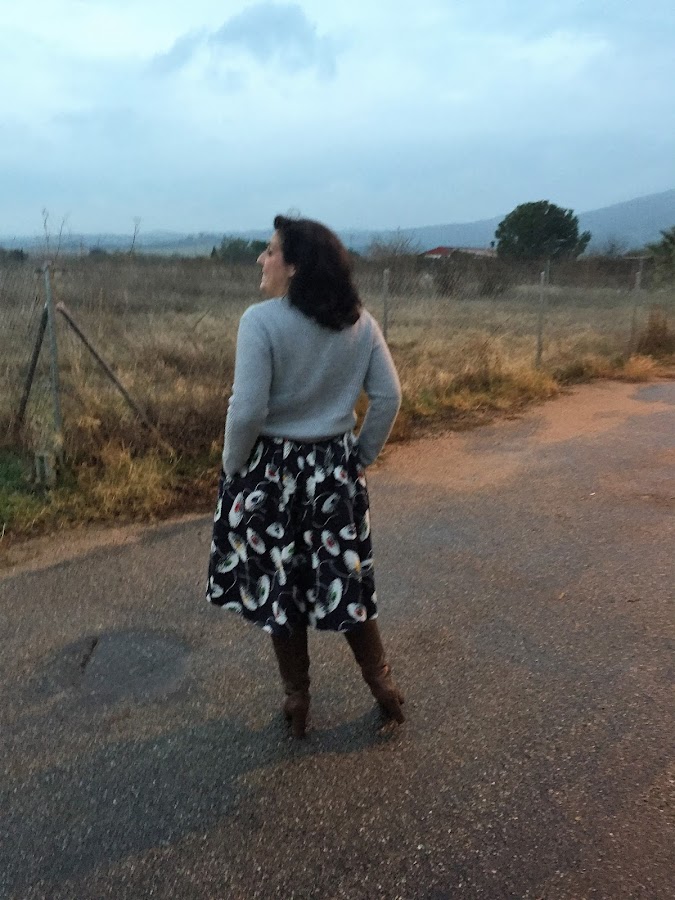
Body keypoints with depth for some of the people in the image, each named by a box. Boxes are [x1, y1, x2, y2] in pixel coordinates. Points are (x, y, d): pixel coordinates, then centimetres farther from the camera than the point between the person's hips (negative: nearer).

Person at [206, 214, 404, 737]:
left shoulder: (262, 320, -16)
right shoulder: (360, 321, -1)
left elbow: (248, 410, -20)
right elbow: (389, 396, -1)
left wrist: (232, 467, -4)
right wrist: (363, 456, 10)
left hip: (273, 470, -4)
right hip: (336, 468, 4)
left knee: (279, 585, 13)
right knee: (345, 577, 19)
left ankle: (297, 699, 29)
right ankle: (383, 684, 31)